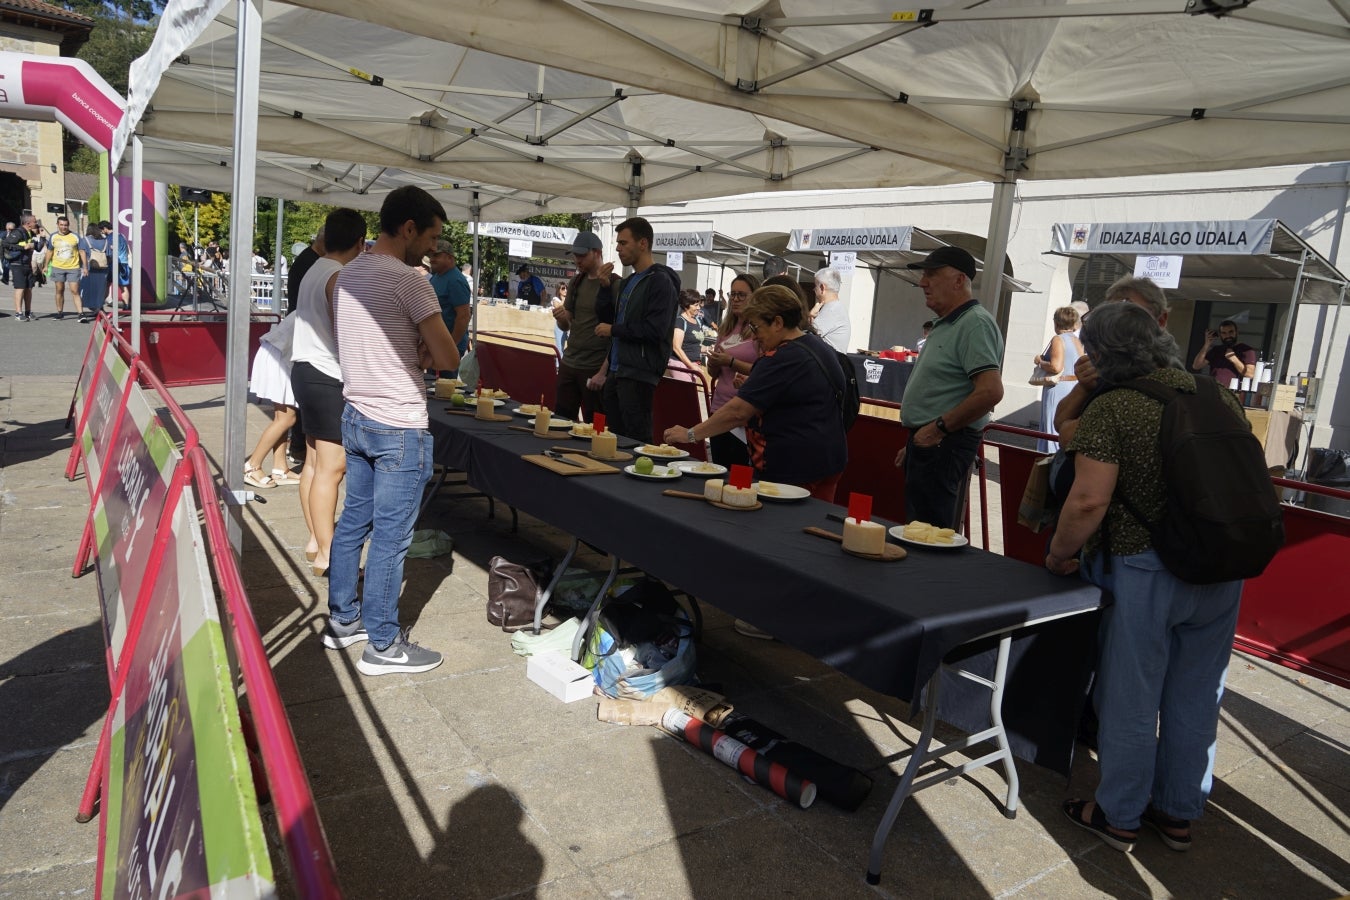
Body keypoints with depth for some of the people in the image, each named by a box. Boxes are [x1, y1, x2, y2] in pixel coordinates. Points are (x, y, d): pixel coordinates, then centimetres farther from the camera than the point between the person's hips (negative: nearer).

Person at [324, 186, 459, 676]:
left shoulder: (347, 274, 10)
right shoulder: (408, 281, -17)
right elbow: (448, 359, -21)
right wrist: (425, 354, 1)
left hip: (355, 415, 9)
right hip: (399, 427, -9)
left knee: (353, 521, 18)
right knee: (390, 536, 0)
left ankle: (342, 619, 31)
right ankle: (383, 646, 11)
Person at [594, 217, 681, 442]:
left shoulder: (660, 281, -10)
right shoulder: (628, 282, 18)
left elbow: (655, 330, -21)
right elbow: (607, 319, 20)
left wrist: (614, 330, -11)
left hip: (639, 375, -9)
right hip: (616, 371, 9)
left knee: (637, 439, -6)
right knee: (615, 437, 13)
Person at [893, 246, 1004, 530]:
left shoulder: (975, 323, -14)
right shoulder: (945, 324, 19)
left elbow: (990, 391, -25)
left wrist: (939, 427, -18)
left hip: (945, 445, -10)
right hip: (927, 442, 10)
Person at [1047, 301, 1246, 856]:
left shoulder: (1111, 410, -16)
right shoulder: (1219, 398, 3)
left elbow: (1089, 501, -23)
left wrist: (1059, 555, -8)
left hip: (1144, 572, -6)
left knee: (1131, 699, 10)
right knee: (1196, 699, 18)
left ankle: (1118, 816, 26)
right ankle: (1179, 812, 35)